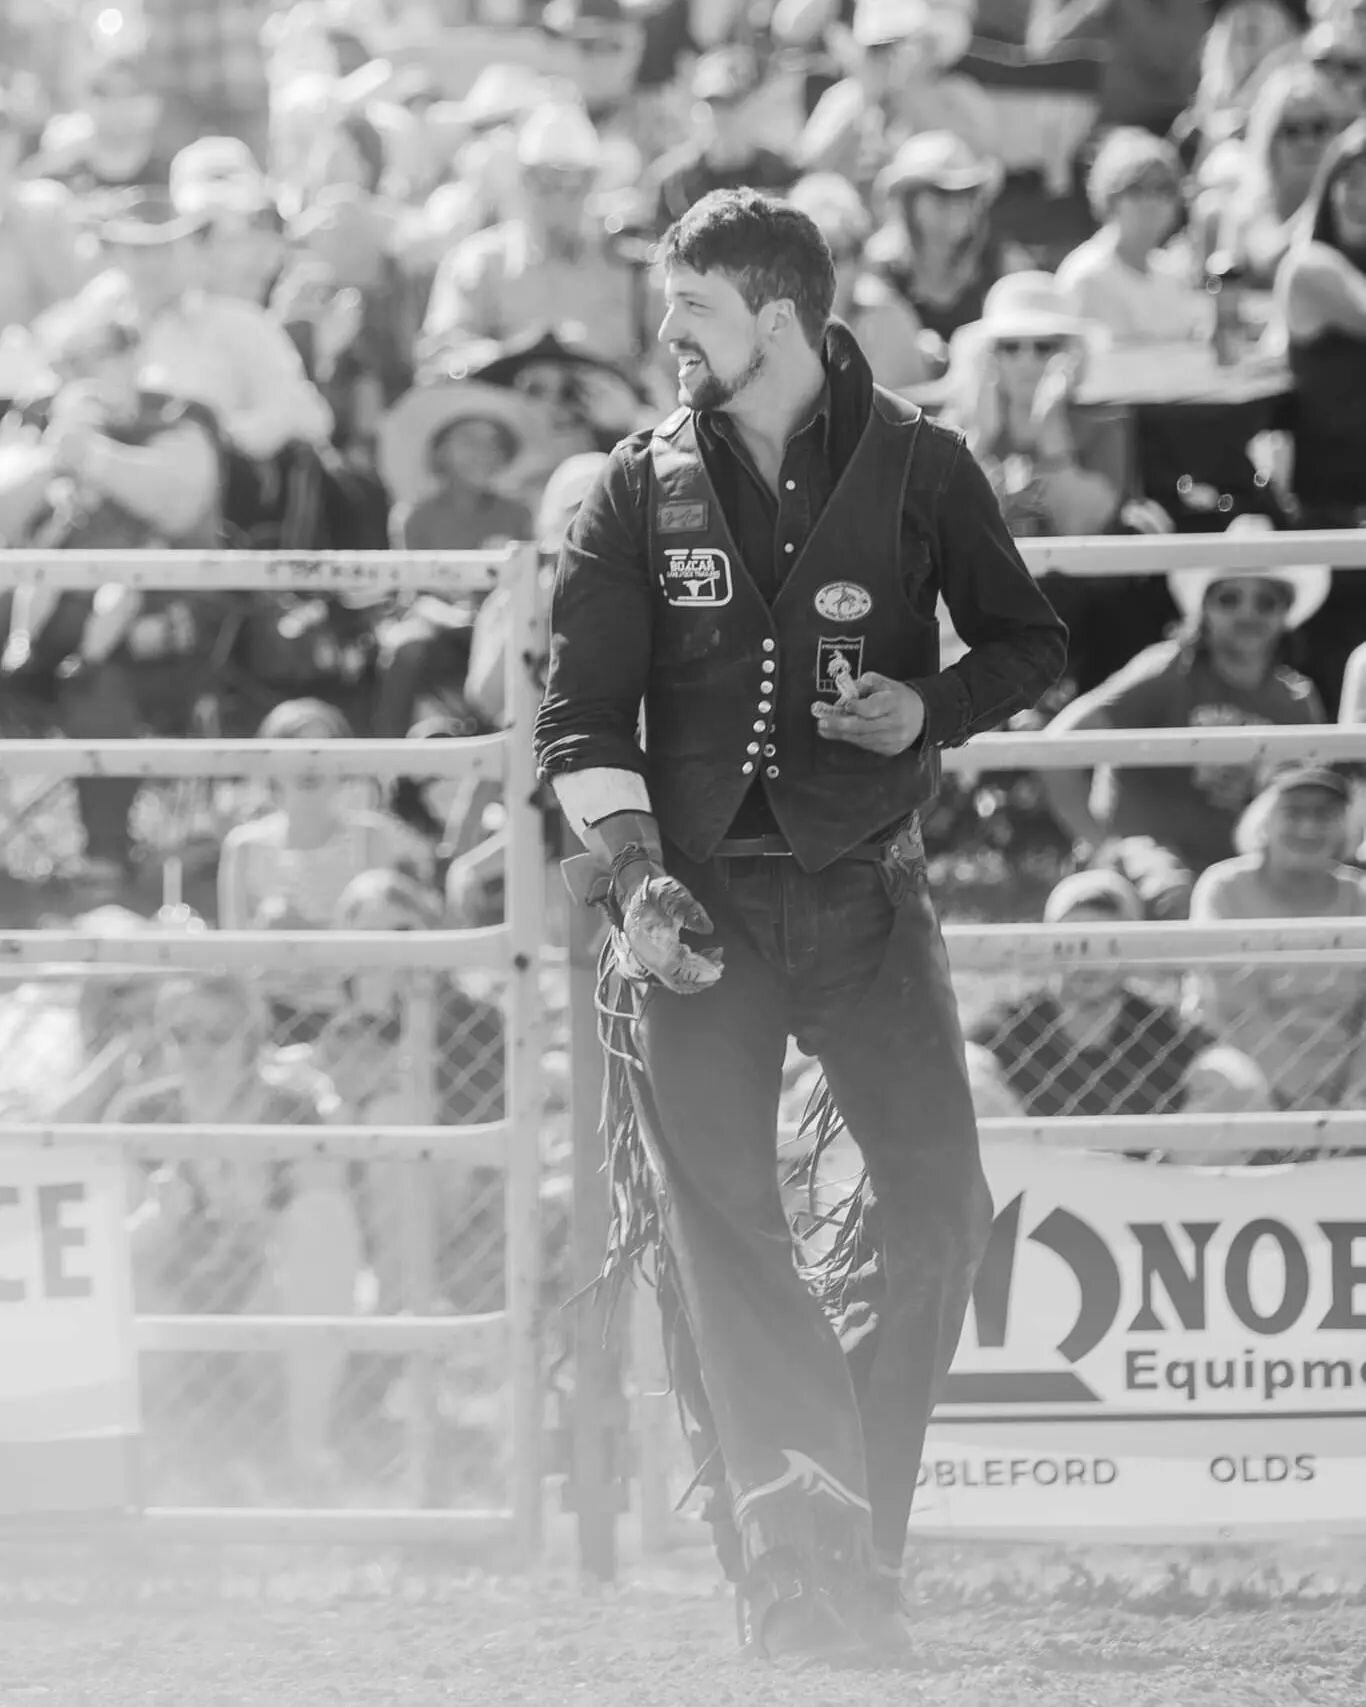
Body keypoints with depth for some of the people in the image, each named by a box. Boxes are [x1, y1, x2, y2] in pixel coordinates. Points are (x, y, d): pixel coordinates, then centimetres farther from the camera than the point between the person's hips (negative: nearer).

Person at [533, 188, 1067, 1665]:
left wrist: (931, 711, -8)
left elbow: (1028, 644, 12)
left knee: (941, 1211, -8)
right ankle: (790, 1558, -11)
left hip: (865, 892, 0)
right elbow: (583, 711, 3)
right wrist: (636, 875, -10)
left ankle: (852, 1528, 8)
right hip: (699, 894, 0)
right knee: (712, 1225, -11)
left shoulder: (918, 471, 2)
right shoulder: (643, 490, 5)